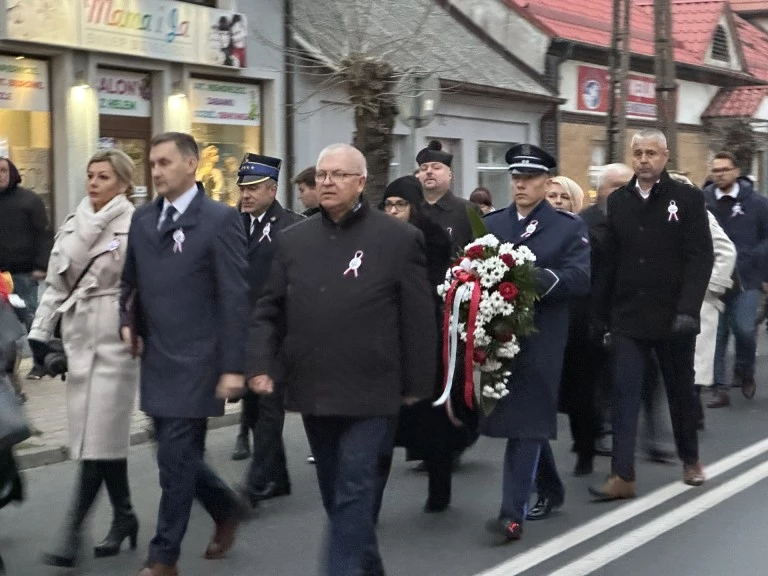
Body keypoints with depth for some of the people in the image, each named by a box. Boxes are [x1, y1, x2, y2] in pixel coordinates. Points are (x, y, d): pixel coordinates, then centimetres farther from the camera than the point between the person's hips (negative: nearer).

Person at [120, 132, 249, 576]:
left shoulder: (220, 219, -10)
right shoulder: (143, 219, 10)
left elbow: (235, 297, -12)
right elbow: (132, 281, 23)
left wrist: (233, 366, -15)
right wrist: (129, 321, 3)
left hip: (195, 361, -6)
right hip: (156, 360, 6)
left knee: (177, 458, -3)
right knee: (180, 455, 13)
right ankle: (227, 508, 37)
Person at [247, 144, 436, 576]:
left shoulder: (399, 238, -4)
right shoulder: (294, 240, 8)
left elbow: (418, 319, -4)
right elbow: (270, 311, 10)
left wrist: (417, 385, -5)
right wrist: (262, 365, -2)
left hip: (369, 394, -5)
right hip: (314, 392, 5)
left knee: (354, 493, -6)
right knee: (335, 494, 15)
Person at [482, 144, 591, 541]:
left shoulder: (569, 226, 2)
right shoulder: (490, 223, 14)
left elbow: (581, 277, -9)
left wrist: (542, 280, -25)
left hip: (539, 338, -5)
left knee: (525, 421, -8)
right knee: (527, 418, 16)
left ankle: (513, 514, -9)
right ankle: (550, 487, 37)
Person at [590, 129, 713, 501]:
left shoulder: (688, 199, -4)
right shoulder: (618, 201, 6)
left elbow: (701, 258, -10)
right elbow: (609, 262, 9)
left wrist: (688, 310, -20)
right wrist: (600, 313, 7)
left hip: (674, 316, -2)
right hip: (628, 317, 2)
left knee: (681, 390, 13)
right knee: (625, 394, -4)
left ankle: (690, 459, 33)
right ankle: (622, 476, -5)